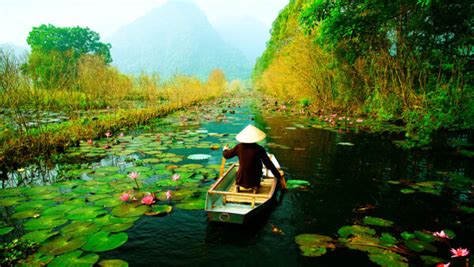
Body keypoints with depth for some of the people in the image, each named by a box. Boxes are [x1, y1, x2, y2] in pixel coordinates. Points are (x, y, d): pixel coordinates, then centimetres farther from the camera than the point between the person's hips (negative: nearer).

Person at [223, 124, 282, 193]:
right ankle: (255, 187, 2)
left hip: (241, 179, 3)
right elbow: (269, 165, -11)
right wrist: (278, 176, -1)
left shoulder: (239, 147, -6)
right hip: (254, 181, -3)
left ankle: (239, 185, 8)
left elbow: (226, 155, 8)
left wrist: (225, 150, 32)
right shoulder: (259, 149, -13)